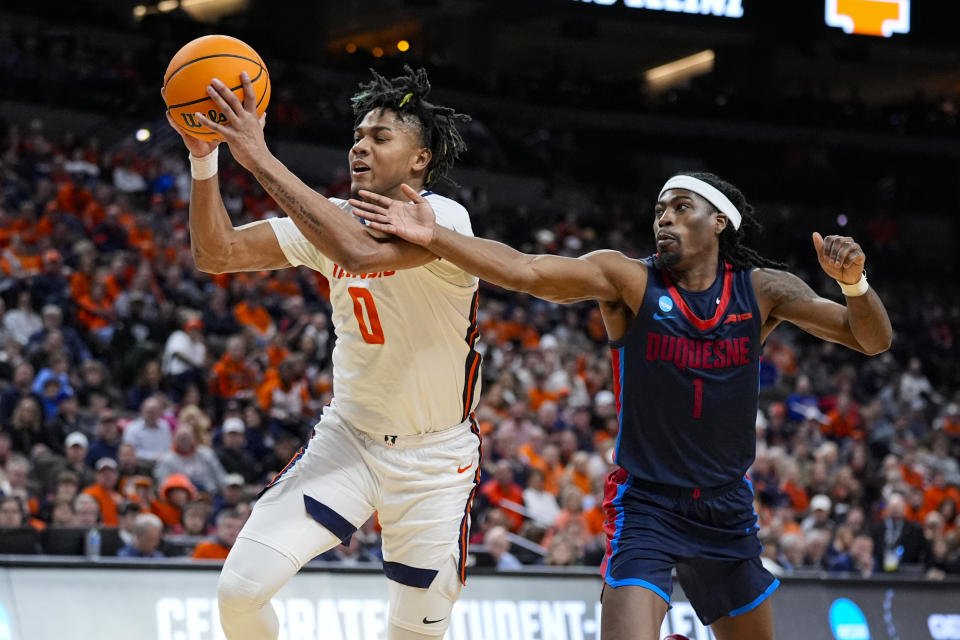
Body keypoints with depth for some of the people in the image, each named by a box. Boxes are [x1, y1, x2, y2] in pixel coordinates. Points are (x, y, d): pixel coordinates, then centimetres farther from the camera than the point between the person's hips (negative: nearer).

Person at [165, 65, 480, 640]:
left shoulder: (444, 219, -21)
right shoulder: (329, 220, -1)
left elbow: (362, 250, -40)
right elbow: (217, 254, -7)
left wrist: (260, 158, -40)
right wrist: (204, 158, -23)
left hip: (435, 458, -4)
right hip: (350, 436, 4)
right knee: (242, 586, -14)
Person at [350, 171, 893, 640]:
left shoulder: (762, 290, -2)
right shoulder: (629, 280, -9)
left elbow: (873, 341, -5)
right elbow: (526, 272, -23)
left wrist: (854, 283, -26)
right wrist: (433, 237, -36)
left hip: (727, 510, 4)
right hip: (646, 505, -4)